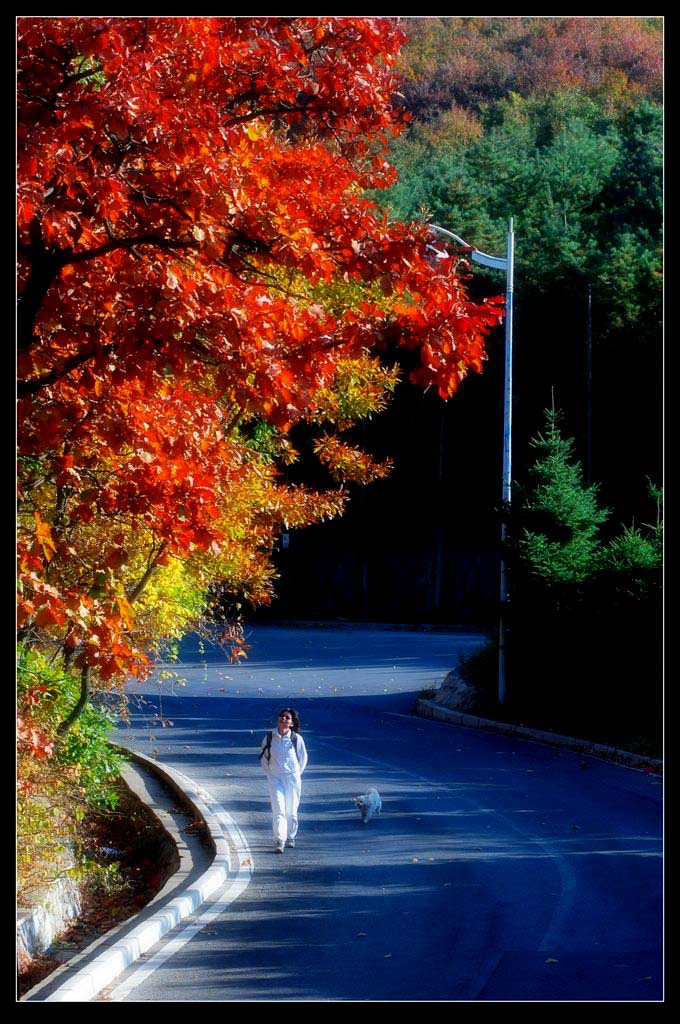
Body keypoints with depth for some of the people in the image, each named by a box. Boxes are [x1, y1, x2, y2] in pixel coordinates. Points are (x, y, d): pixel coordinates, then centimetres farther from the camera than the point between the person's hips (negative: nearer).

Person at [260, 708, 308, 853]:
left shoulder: (296, 739, -5)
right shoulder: (269, 738, -2)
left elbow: (303, 758, 9)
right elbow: (263, 757, 12)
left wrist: (296, 774, 6)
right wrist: (269, 772, 6)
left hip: (293, 778, 0)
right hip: (275, 778, 0)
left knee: (291, 810, 9)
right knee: (278, 810, -12)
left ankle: (290, 837, 28)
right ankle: (279, 841, -17)